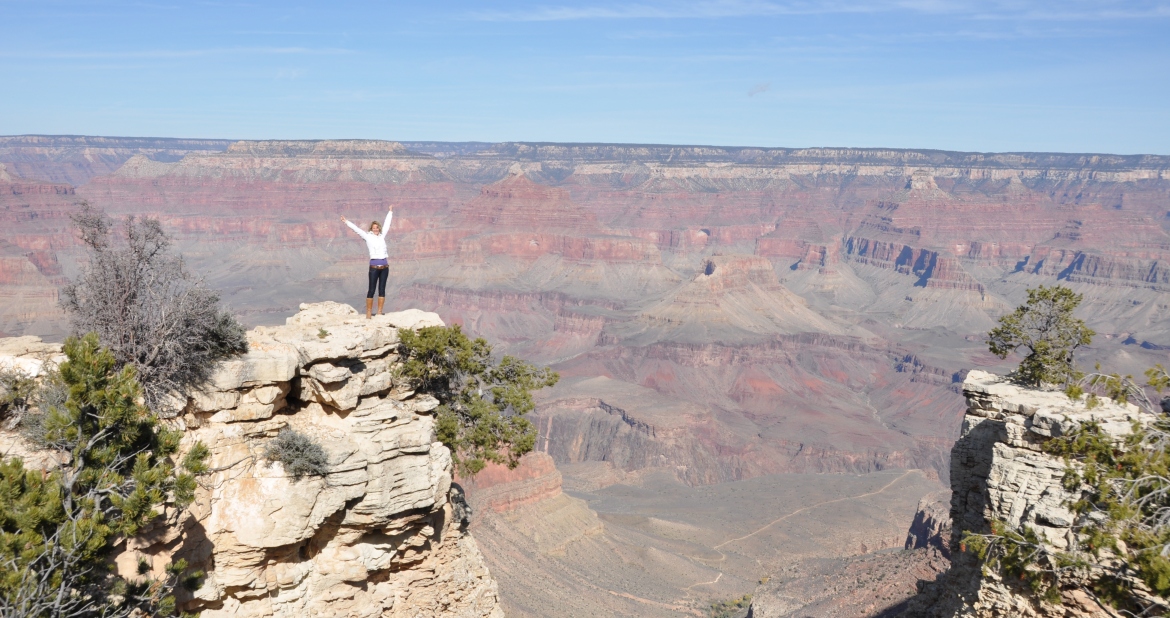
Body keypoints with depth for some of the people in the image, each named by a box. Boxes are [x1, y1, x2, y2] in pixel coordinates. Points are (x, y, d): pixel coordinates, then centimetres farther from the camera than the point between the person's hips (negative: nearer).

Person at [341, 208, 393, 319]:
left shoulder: (382, 236, 13)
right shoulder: (368, 237, 5)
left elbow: (386, 224, 25)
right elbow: (356, 229, 5)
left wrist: (390, 212, 36)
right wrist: (346, 222, 2)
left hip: (385, 266, 4)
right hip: (374, 266, -4)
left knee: (382, 289, 5)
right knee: (371, 290, -3)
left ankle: (379, 312, 9)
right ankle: (369, 312, 1)